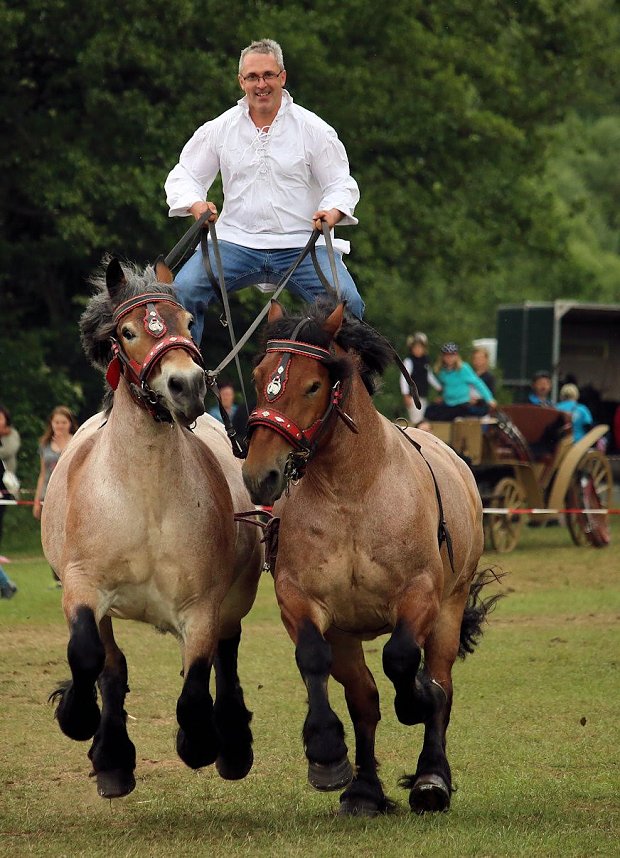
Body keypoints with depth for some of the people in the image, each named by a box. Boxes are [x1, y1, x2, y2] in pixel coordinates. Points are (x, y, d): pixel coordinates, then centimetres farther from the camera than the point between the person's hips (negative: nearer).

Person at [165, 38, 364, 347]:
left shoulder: (314, 129, 4)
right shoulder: (218, 129, 9)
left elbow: (341, 183, 6)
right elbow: (184, 176, 14)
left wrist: (333, 211, -17)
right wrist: (195, 204, -9)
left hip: (300, 245, -1)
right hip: (236, 240, 1)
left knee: (346, 300, -24)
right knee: (183, 289, -22)